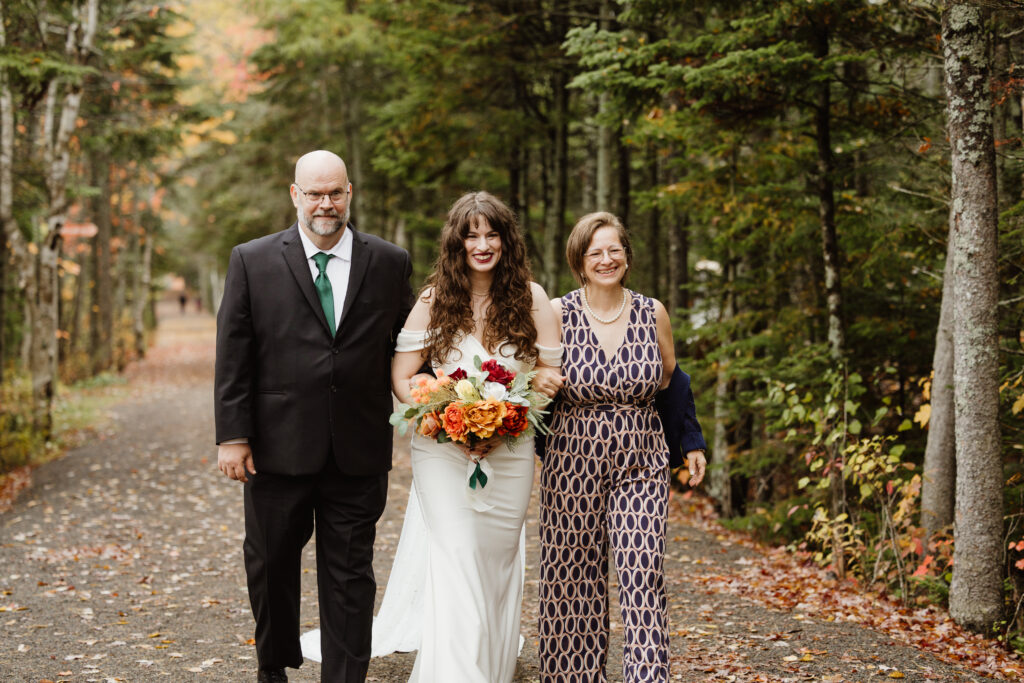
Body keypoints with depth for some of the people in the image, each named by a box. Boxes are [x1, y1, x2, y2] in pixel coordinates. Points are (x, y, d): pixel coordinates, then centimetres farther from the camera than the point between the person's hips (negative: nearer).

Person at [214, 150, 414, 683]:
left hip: (359, 452, 0)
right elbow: (233, 356, -2)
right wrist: (232, 436, -6)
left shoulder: (390, 264, 4)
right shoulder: (252, 261, 0)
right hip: (277, 445, 0)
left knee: (350, 576, 6)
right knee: (271, 565, 15)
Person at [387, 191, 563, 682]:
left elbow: (551, 374, 1)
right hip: (443, 450, -2)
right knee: (456, 559, -13)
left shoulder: (531, 297, 0)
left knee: (498, 560, 10)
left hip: (511, 451, 2)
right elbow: (402, 375, -2)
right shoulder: (435, 298, -2)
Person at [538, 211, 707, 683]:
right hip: (574, 463, -1)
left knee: (643, 577, -8)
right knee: (575, 579, 4)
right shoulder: (558, 314, -2)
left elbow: (669, 380, 14)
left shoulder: (652, 313, 2)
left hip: (641, 464, 1)